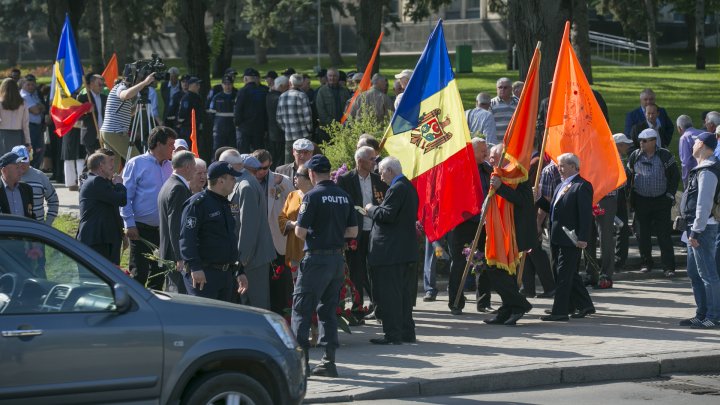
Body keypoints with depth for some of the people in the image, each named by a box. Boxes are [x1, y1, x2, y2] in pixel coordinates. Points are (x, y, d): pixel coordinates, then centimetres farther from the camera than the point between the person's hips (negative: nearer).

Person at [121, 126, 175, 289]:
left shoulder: (169, 167, 11)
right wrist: (130, 224, -14)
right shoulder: (136, 164, -5)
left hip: (163, 229, 6)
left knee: (159, 273, 11)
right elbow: (126, 196, -8)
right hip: (142, 229, -6)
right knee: (139, 273, -5)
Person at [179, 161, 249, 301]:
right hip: (203, 274, -9)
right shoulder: (197, 203, -10)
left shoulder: (225, 205, 20)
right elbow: (186, 238, -19)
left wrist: (239, 272, 25)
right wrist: (195, 267, -28)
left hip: (226, 274, 9)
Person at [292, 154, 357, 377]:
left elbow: (300, 231, -14)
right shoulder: (344, 196, 8)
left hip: (316, 258, -6)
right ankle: (329, 361, 12)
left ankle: (301, 358, -8)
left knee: (301, 309, -1)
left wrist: (309, 233, 8)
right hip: (338, 257, 6)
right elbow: (353, 231, 11)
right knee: (328, 310, 13)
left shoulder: (313, 196, -12)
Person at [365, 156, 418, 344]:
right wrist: (376, 210, 14)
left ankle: (393, 334, -6)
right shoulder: (409, 187, 14)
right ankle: (407, 332, 20)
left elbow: (387, 215, -23)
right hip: (408, 250, 10)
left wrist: (371, 209, -5)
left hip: (391, 250, -10)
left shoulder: (396, 189, -16)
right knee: (404, 292, 15)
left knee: (389, 293, -6)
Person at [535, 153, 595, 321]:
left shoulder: (582, 186, -12)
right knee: (570, 275, 15)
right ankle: (585, 305, 25)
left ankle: (560, 311, -5)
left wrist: (583, 238, -22)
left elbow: (586, 214, -17)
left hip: (571, 239, -10)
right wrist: (539, 199, 9)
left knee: (564, 275, -7)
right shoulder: (561, 186, 18)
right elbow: (553, 209, 22)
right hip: (558, 238, 10)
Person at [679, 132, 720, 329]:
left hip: (703, 227, -11)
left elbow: (704, 204, -21)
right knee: (694, 273, 15)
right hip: (696, 227, 11)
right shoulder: (701, 169, 16)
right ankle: (702, 314, 21)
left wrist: (696, 231, -21)